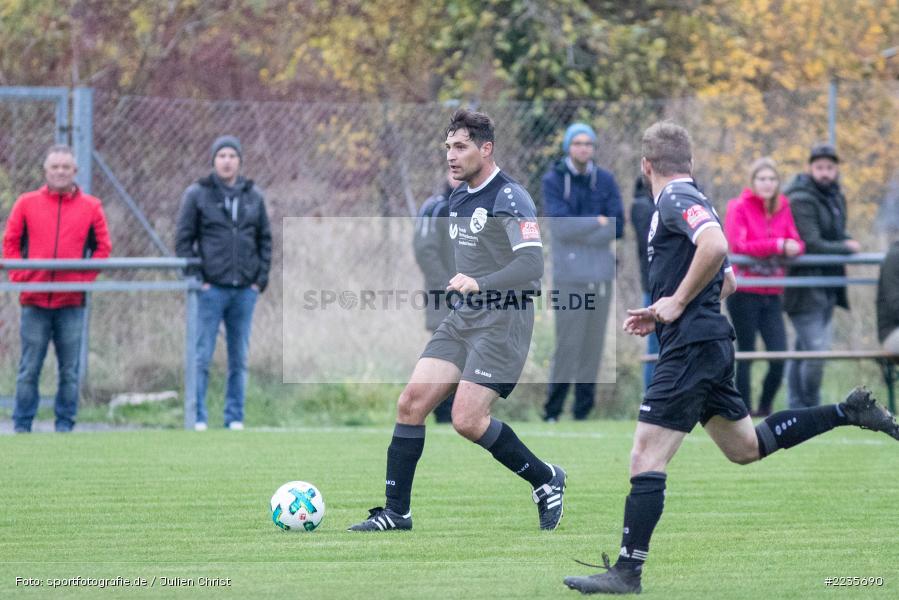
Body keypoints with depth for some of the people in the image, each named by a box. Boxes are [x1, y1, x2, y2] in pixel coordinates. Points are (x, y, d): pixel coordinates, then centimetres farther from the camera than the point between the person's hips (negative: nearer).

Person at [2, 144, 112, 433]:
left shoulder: (90, 207, 6)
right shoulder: (27, 203, 5)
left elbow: (103, 247, 8)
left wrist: (85, 277, -3)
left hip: (72, 301, 0)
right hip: (34, 301, 0)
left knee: (69, 370, 3)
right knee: (29, 369, 1)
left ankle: (65, 425, 10)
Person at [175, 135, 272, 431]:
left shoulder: (253, 196, 10)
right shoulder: (197, 194, 0)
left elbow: (265, 240, 14)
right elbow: (183, 240, -1)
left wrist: (261, 279, 4)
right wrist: (196, 278, -8)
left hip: (245, 290, 3)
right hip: (211, 288, -3)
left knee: (239, 358, 7)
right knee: (202, 356, -5)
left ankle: (235, 418, 13)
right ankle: (197, 416, 0)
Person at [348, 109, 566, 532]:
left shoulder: (510, 199, -13)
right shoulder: (458, 198, 15)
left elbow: (532, 264, -23)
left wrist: (479, 284, -33)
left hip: (503, 323, -8)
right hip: (461, 320, 8)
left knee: (467, 420, -14)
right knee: (411, 402, -4)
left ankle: (545, 479, 8)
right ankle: (395, 512, 1)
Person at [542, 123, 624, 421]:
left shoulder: (605, 180, 11)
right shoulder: (553, 180, 2)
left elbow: (618, 227, 2)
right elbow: (561, 226, -11)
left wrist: (579, 229, -7)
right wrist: (598, 222, -7)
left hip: (601, 273, 4)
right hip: (569, 272, -4)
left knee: (594, 343, 4)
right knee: (568, 343, -10)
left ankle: (584, 411, 9)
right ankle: (552, 412, -6)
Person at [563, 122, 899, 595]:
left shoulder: (675, 200, -11)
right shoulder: (691, 201, 18)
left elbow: (715, 245, -31)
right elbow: (727, 282, 27)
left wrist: (678, 302, -21)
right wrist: (660, 314, 20)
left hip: (690, 346, -10)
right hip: (709, 342, 10)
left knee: (645, 459, -10)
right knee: (746, 447, 22)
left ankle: (627, 573, -11)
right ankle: (849, 412, 21)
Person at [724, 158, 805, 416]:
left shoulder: (782, 208, 11)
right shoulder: (739, 208, -3)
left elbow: (797, 244, 5)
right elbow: (739, 245, -15)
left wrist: (793, 248, -20)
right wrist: (778, 245, -21)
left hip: (772, 295, 4)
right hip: (744, 294, -4)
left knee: (779, 356, -4)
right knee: (745, 354, -1)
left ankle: (765, 408, 12)